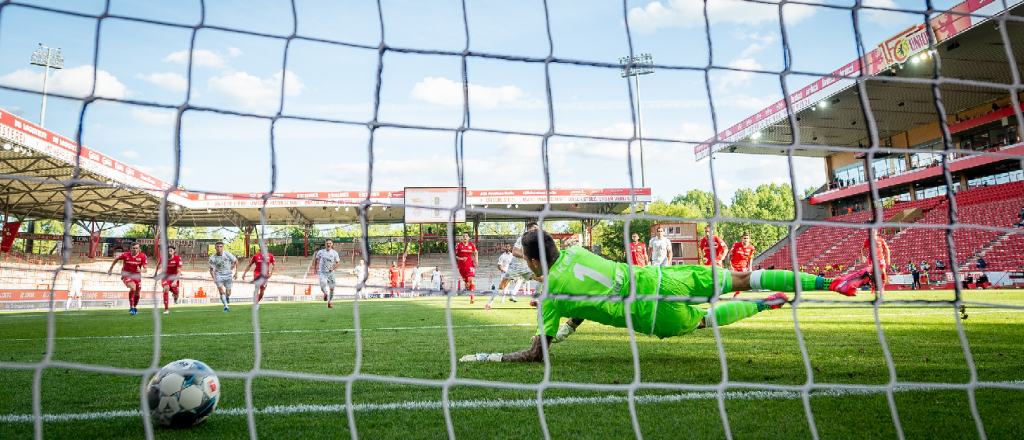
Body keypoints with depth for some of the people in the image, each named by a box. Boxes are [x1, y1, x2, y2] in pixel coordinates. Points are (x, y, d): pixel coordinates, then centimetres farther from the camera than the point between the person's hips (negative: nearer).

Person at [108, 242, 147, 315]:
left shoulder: (142, 256, -12)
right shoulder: (125, 255, -13)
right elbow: (116, 259, 7)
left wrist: (141, 270, -36)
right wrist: (111, 269, 12)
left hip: (137, 276, 3)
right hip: (126, 275, -3)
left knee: (137, 293, 10)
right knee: (133, 287, -29)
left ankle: (135, 308, 38)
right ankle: (131, 308, -21)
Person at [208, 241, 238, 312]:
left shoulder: (227, 254, -18)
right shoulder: (212, 258, -15)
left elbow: (236, 261, -4)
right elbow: (211, 269, -3)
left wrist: (236, 273, -5)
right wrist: (214, 278, -19)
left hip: (228, 274, 0)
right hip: (218, 275, 0)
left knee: (228, 293, 1)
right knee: (221, 292, -12)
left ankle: (227, 297, 40)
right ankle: (226, 307, 7)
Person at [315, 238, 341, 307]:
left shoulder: (334, 253, -3)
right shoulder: (321, 252, -1)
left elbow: (338, 262, 2)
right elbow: (316, 259, 16)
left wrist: (332, 268, -14)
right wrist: (316, 268, 12)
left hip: (330, 273, 1)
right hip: (322, 272, -1)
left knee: (332, 288, 2)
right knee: (323, 285, -26)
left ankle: (329, 302, 22)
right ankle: (325, 293, 7)